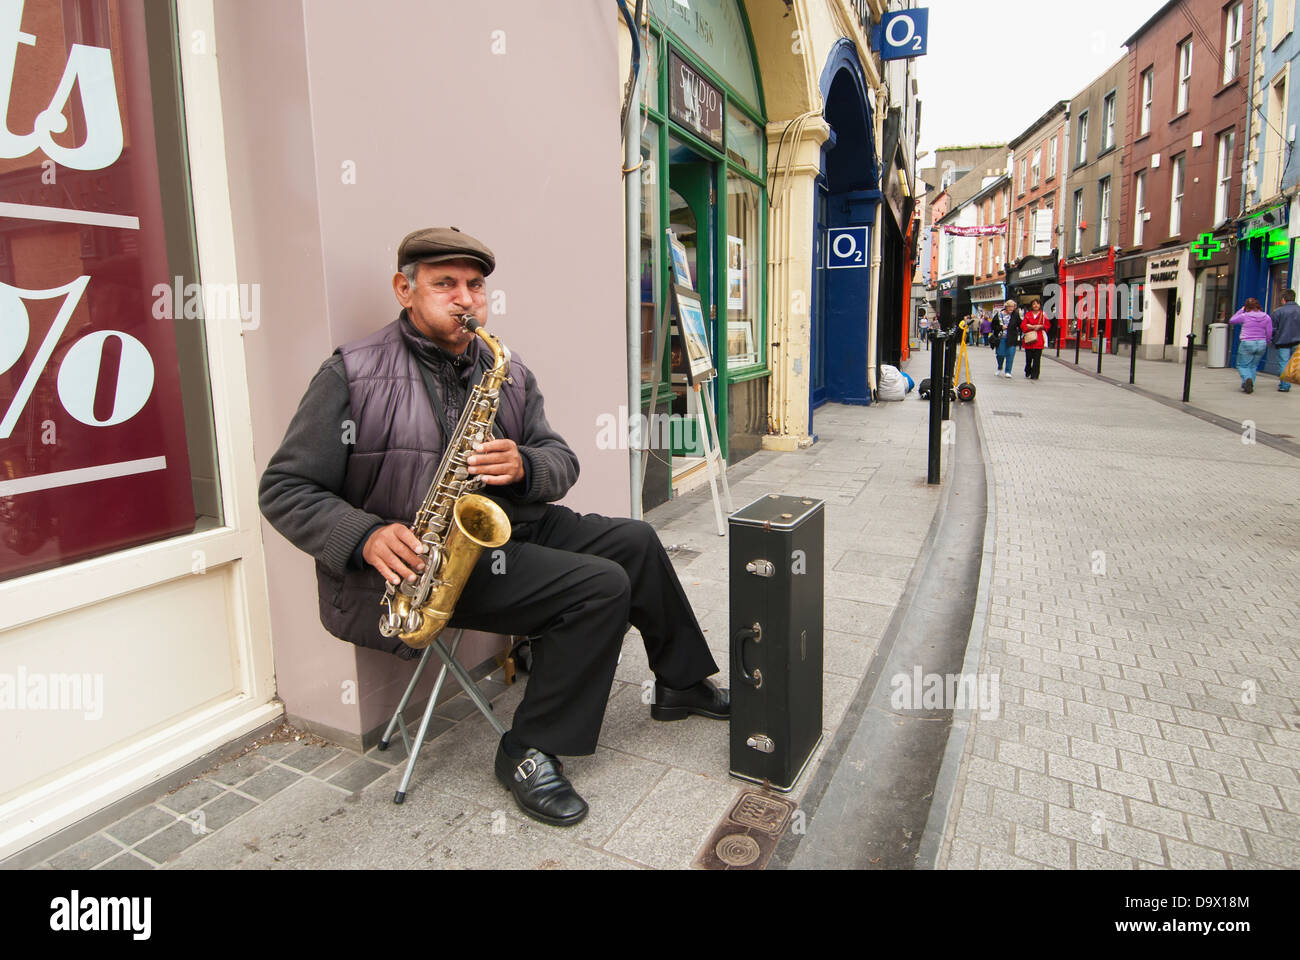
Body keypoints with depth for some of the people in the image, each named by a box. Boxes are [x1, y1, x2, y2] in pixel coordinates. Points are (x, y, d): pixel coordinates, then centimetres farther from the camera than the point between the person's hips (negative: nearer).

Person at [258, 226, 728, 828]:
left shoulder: (507, 372, 9)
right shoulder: (353, 373, -8)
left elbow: (561, 460, 7)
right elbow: (286, 489, -9)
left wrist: (523, 467, -17)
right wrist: (365, 537, -26)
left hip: (506, 528, 7)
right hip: (411, 565, -7)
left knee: (634, 541, 3)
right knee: (603, 586, -21)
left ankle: (682, 684, 25)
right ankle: (528, 753, -4)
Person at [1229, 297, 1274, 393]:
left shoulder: (1244, 316, -9)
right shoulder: (1267, 317, 2)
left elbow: (1231, 320, 9)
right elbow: (1269, 334, 4)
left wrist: (1241, 310, 15)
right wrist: (1266, 343, 20)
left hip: (1247, 344, -4)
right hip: (1261, 344, 4)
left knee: (1242, 365, 6)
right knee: (1253, 366, 16)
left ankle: (1247, 379, -23)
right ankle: (1250, 386, 11)